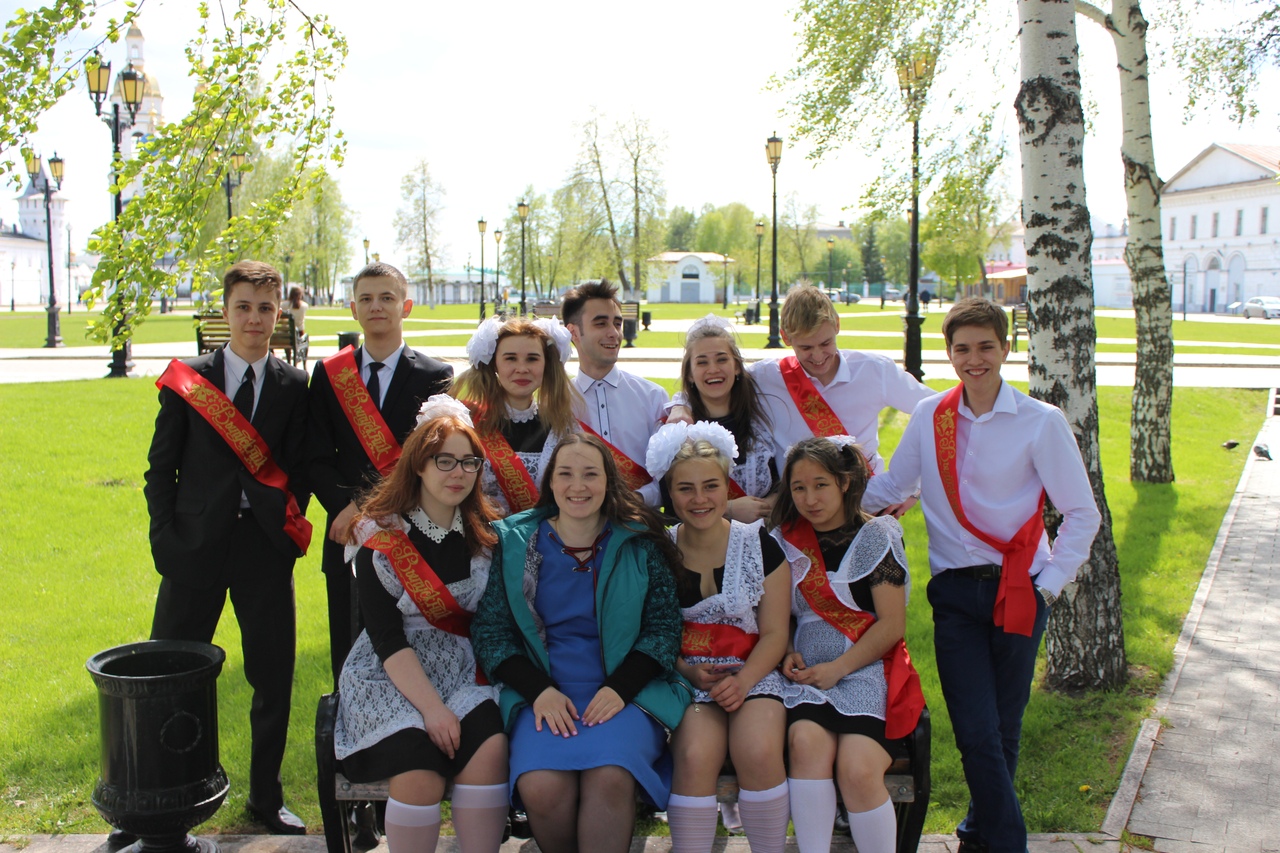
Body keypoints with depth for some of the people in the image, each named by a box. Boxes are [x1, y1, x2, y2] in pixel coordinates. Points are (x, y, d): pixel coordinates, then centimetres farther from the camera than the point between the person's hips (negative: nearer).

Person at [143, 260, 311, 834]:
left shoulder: (294, 385, 5)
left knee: (274, 678, 7)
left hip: (265, 548, 1)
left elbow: (298, 469, 5)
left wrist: (287, 527, -8)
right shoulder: (188, 378, 3)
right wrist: (166, 538, -4)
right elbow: (160, 467, 3)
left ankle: (266, 797, 25)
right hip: (196, 546, -1)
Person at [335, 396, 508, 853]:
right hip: (390, 678, -3)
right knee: (421, 767, -29)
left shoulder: (484, 535, 7)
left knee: (490, 747, -27)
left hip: (464, 674, 3)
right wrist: (431, 706, -19)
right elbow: (386, 636, -10)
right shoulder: (381, 537, -4)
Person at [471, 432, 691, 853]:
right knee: (541, 787, -28)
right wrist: (539, 690, -9)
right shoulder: (514, 542, 8)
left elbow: (664, 627, 6)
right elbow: (489, 630, 6)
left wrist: (619, 688, -9)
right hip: (543, 695, 1)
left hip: (624, 693, -1)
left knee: (609, 779, -33)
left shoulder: (640, 545, 7)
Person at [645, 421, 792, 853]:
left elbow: (774, 633, 1)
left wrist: (742, 681, -15)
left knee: (758, 752, -30)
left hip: (754, 674, 0)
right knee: (695, 755, -30)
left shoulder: (760, 544, 2)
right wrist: (690, 672, -11)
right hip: (686, 676, 0)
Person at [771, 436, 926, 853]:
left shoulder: (875, 536, 2)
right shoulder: (786, 540, 13)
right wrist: (788, 654, 1)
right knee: (806, 740, -30)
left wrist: (837, 669, -10)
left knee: (858, 769, -28)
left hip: (867, 670, -2)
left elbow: (892, 624, -4)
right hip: (807, 673, 3)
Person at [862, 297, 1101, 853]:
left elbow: (1082, 514, 2)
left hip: (1018, 589, -1)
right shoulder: (929, 416, 5)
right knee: (977, 733, -6)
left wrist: (1050, 583, -4)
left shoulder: (1041, 422, -3)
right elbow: (894, 486, 15)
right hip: (955, 593, 1)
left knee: (1003, 729, 8)